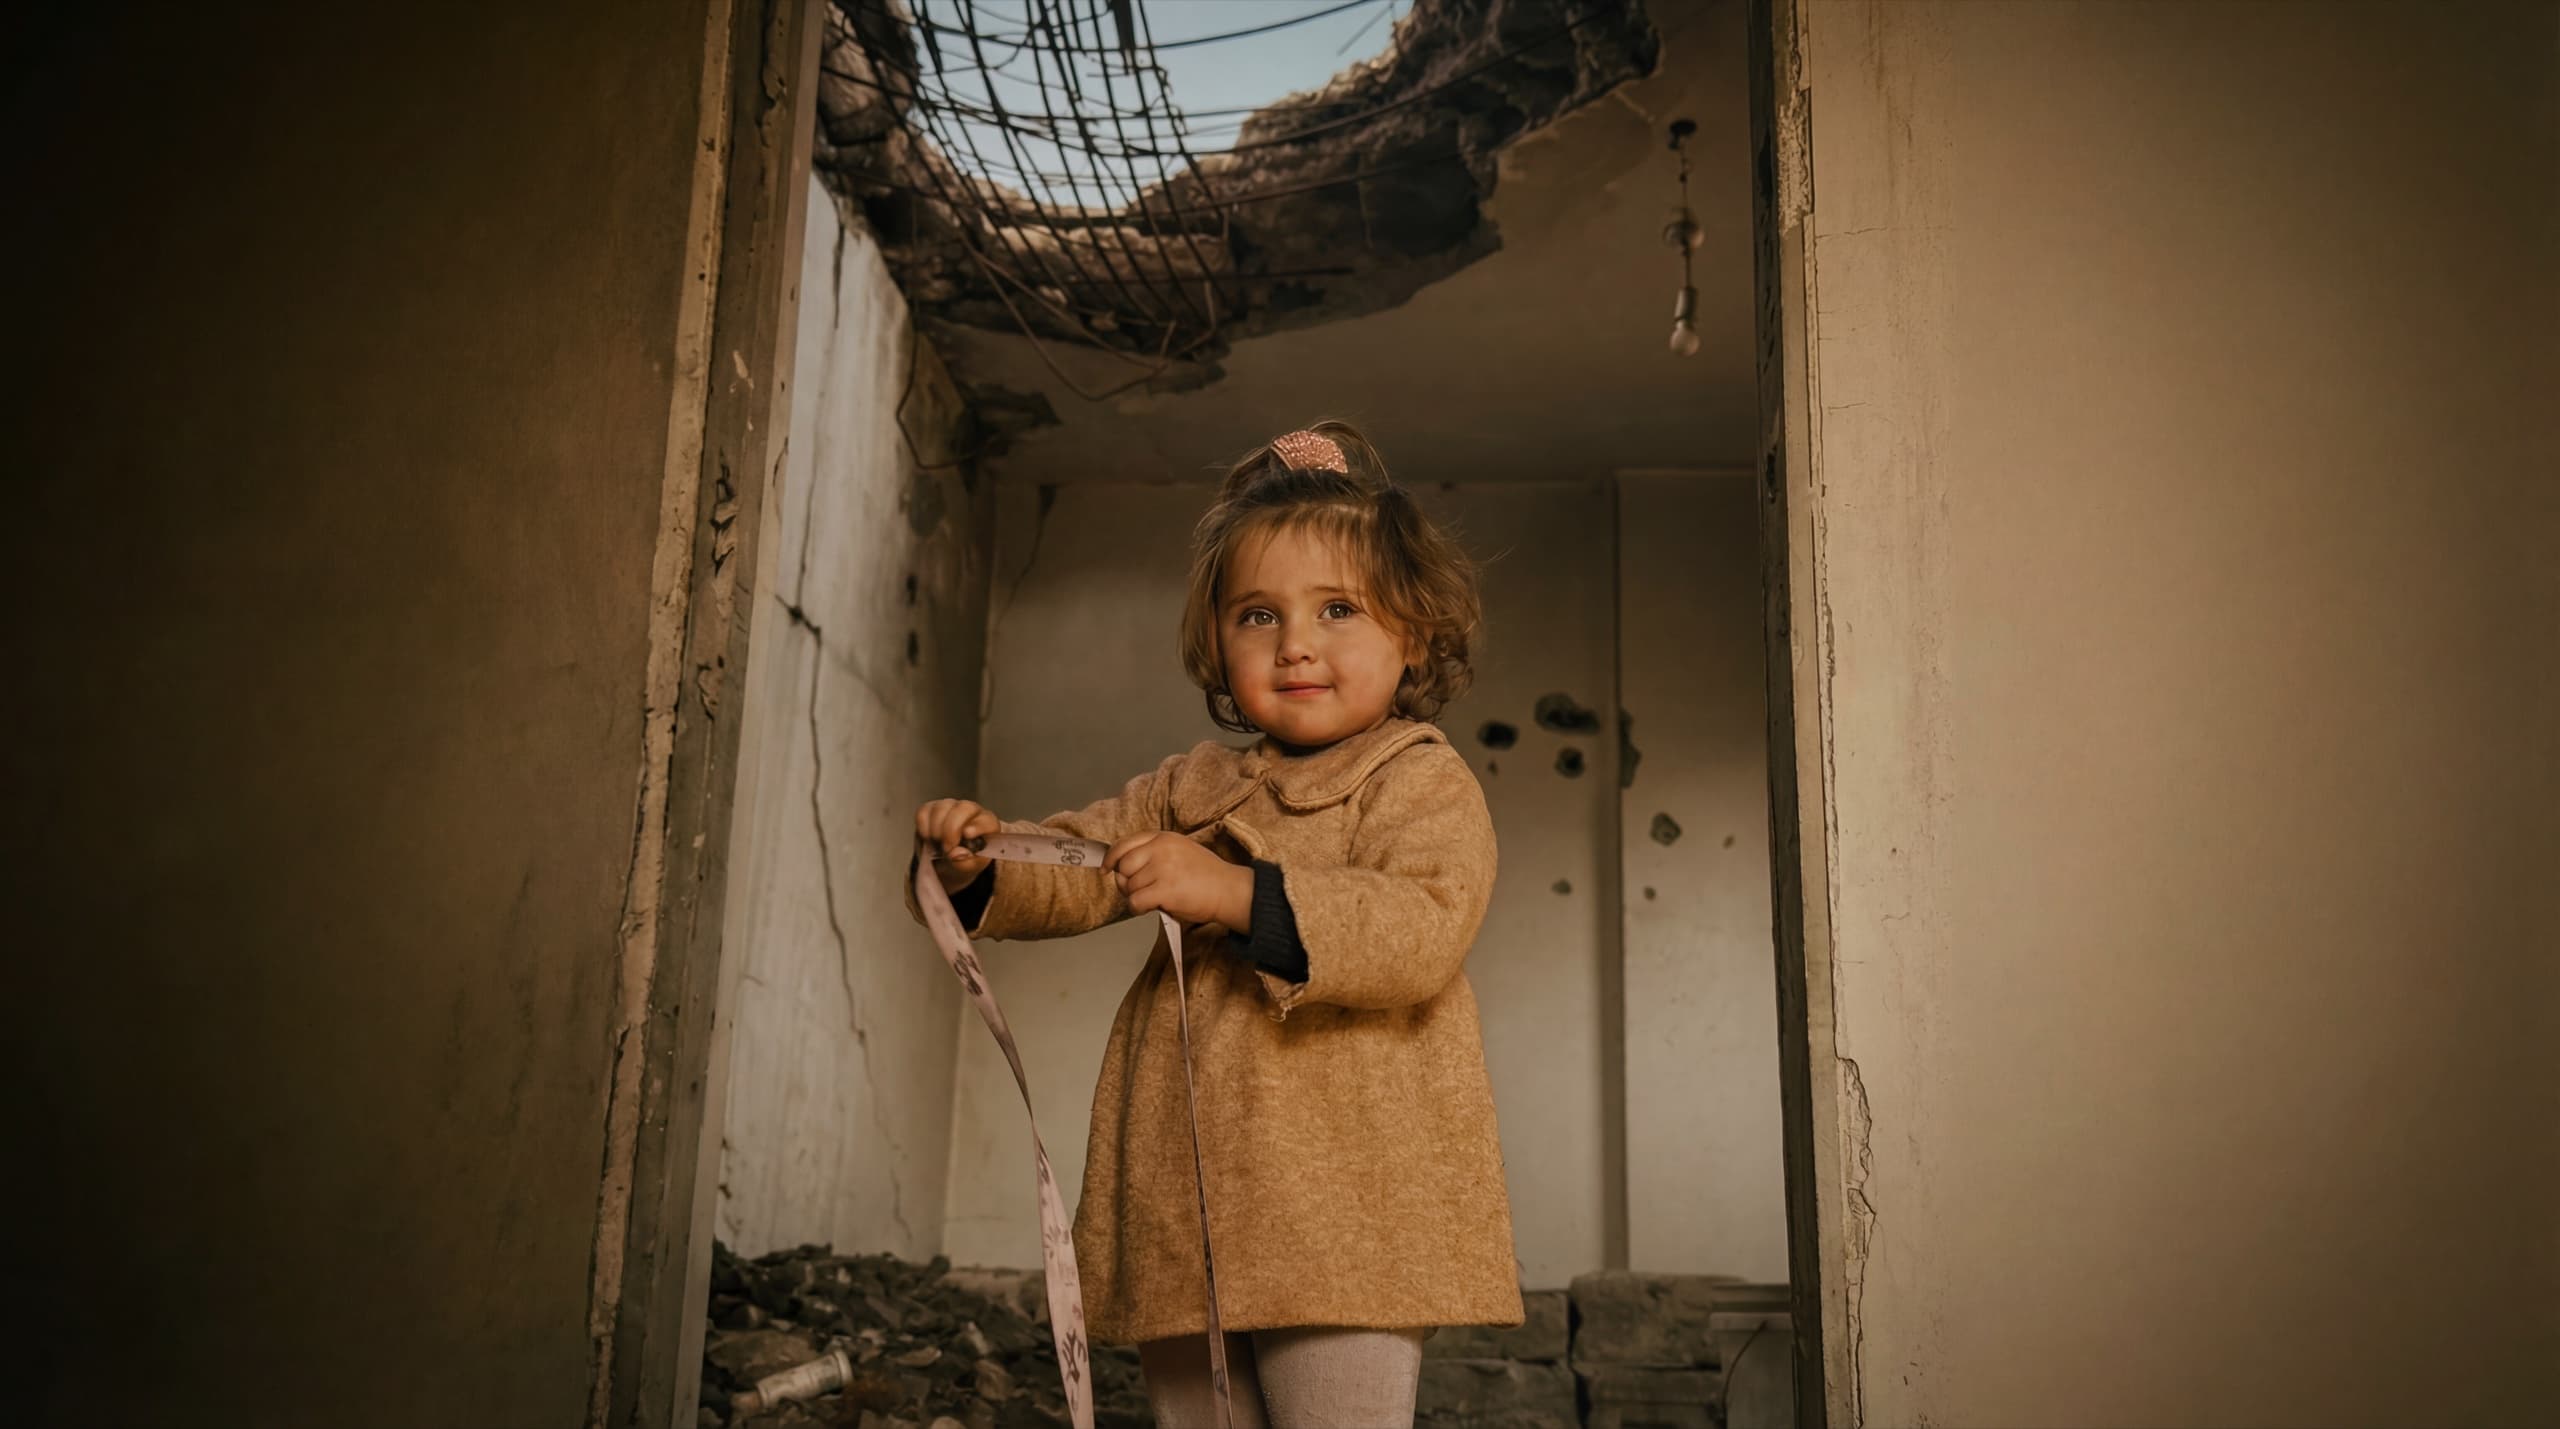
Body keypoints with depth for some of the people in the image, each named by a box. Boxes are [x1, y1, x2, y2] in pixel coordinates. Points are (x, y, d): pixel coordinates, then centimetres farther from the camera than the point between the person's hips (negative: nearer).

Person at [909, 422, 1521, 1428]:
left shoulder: (1422, 782, -2)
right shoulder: (1190, 791, 19)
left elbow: (1423, 931, -19)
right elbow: (1071, 871, 17)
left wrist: (1238, 894, -26)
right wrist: (979, 869, -5)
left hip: (1341, 1209, -6)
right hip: (1182, 1213, 6)